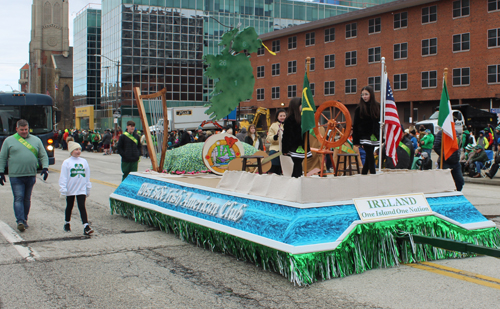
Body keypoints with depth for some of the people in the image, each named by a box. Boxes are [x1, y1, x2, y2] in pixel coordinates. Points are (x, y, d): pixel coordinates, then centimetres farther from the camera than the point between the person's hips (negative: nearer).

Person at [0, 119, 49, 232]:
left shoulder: (36, 140, 10)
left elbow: (43, 156, 11)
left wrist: (45, 168, -3)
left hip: (31, 176, 3)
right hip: (15, 176, -3)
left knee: (27, 199, 11)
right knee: (18, 198, -9)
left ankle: (24, 219, 21)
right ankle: (20, 221, -13)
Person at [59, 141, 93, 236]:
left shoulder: (84, 162, 5)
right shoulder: (66, 162, -5)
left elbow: (87, 176, 12)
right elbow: (63, 177, -6)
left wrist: (88, 189, 13)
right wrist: (63, 190, -11)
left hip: (81, 189, 1)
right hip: (70, 190, -1)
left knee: (82, 207, -6)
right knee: (69, 207, 15)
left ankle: (86, 226, -15)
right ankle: (67, 223, 34)